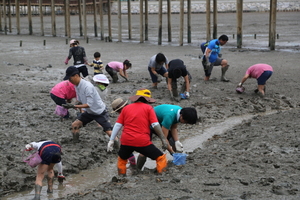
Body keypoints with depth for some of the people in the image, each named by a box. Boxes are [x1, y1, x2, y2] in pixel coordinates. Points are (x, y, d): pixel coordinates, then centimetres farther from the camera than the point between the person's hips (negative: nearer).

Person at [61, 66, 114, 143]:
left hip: (100, 112, -8)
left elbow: (89, 104, -30)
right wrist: (70, 106, -11)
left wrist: (74, 106, -30)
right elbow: (80, 101, 6)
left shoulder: (87, 86, -29)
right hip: (89, 112, 8)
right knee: (74, 125, 2)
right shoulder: (77, 86, -3)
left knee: (109, 132, -13)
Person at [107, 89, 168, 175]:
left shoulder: (126, 108, 14)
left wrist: (111, 140, 11)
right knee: (161, 158, 9)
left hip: (126, 142, 4)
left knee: (122, 159, 31)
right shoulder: (148, 108, 4)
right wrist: (163, 139, 0)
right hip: (143, 142, -4)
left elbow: (117, 125, 10)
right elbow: (155, 125, -5)